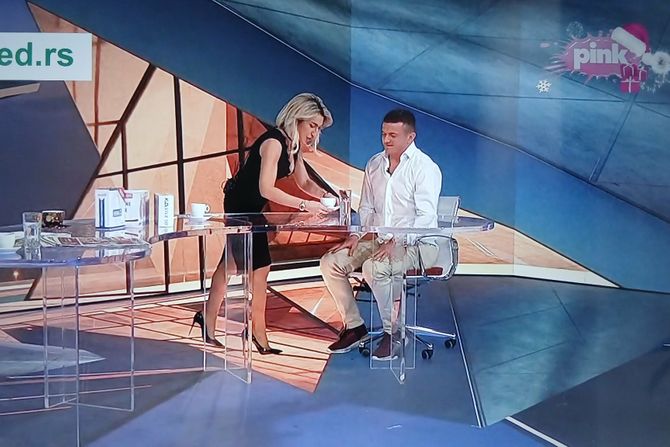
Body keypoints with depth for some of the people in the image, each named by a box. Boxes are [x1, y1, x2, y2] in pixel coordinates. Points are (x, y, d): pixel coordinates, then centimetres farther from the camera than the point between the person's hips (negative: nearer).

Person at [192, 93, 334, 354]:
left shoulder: (292, 144, 4)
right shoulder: (274, 142, -24)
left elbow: (304, 182, 10)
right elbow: (266, 189, -31)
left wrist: (325, 195, -10)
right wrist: (304, 205, -33)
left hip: (251, 207, 9)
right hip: (240, 206, -9)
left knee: (231, 263, 13)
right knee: (260, 266, -5)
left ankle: (208, 322, 22)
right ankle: (258, 333, 5)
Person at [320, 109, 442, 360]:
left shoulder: (425, 168, -11)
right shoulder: (374, 164, 11)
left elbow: (426, 217, -18)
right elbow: (366, 208, 18)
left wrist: (396, 242, -27)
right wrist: (355, 236, 1)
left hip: (416, 244, -7)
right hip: (378, 239, 7)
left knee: (374, 267, -34)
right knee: (330, 262, -8)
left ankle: (393, 332, -14)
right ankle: (354, 327, 3)